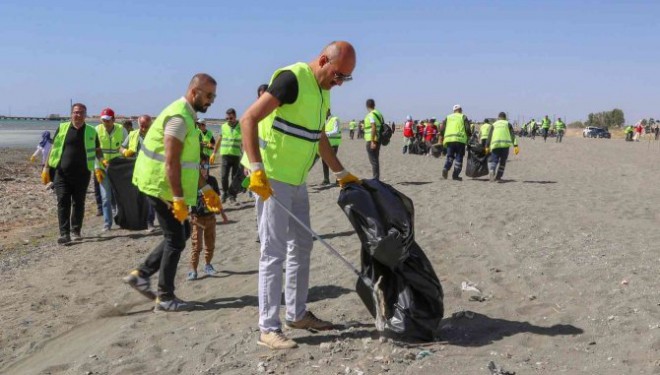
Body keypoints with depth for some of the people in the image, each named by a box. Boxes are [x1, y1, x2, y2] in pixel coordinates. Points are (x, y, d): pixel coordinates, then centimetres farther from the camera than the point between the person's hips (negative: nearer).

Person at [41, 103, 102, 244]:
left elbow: (97, 150, 17)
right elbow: (54, 148, 9)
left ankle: (76, 231, 20)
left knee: (78, 203, 8)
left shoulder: (91, 132, 6)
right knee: (63, 202, -6)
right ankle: (64, 234, -5)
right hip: (62, 173, 0)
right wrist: (46, 168, 6)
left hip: (82, 174, 0)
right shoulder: (62, 128, 5)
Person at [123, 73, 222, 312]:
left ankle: (141, 274, 21)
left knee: (182, 233, 16)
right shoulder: (179, 117, -18)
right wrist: (178, 199, -26)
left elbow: (189, 160, 19)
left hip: (163, 185, 10)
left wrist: (206, 190, 17)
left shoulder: (187, 116, 14)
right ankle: (165, 298, 10)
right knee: (176, 239, -2)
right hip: (162, 186, -10)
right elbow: (171, 162, -25)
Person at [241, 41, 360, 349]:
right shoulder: (292, 78, -17)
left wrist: (341, 174, 24)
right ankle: (268, 328, 3)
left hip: (296, 180, 9)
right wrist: (257, 169, -29)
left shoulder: (323, 91, 11)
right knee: (274, 251, -6)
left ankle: (297, 314, 27)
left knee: (302, 246, 14)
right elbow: (249, 119, -23)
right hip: (271, 178, -9)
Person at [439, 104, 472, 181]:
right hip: (460, 139, -3)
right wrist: (469, 136, 11)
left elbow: (442, 128, 12)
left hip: (449, 139, 3)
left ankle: (446, 168, -16)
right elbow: (467, 129, -1)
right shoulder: (463, 117, 11)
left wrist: (441, 138, 18)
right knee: (459, 158, 5)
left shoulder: (448, 117, 19)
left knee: (450, 157, 11)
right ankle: (455, 175, 1)